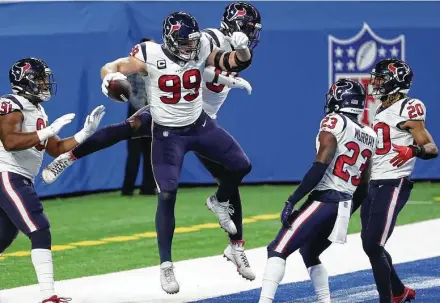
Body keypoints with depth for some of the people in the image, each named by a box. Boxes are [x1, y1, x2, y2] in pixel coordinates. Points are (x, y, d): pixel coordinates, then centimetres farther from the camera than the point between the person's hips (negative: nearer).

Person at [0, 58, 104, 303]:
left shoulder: (37, 110, 18)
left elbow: (57, 149, 19)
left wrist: (86, 133, 9)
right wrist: (48, 131, -28)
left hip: (21, 181, 10)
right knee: (40, 232, -17)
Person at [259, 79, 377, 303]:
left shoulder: (335, 122, -7)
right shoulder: (370, 136, 14)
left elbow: (320, 166, -17)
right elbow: (364, 184, 17)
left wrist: (292, 201, -18)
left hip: (323, 200, -8)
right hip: (345, 205, 8)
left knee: (278, 250, -10)